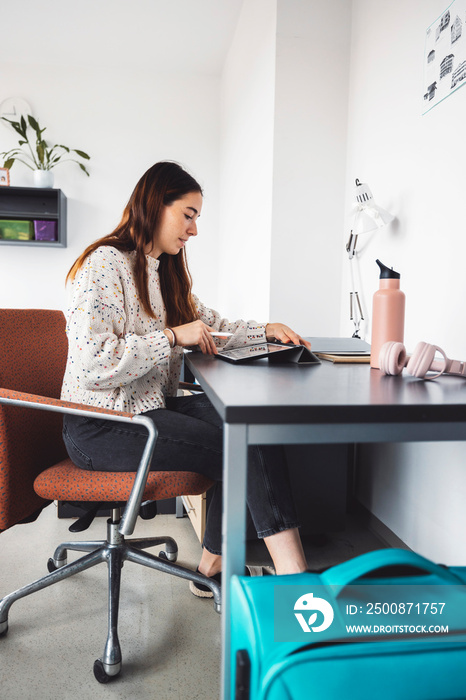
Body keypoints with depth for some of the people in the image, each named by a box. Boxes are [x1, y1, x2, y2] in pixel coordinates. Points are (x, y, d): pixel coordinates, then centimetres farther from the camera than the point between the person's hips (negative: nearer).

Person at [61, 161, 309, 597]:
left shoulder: (163, 271, 17)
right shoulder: (105, 264, -13)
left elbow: (208, 325, 24)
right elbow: (92, 365, -23)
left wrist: (264, 331, 8)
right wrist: (173, 337, -19)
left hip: (150, 409, 9)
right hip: (100, 427, -8)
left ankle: (214, 566, -5)